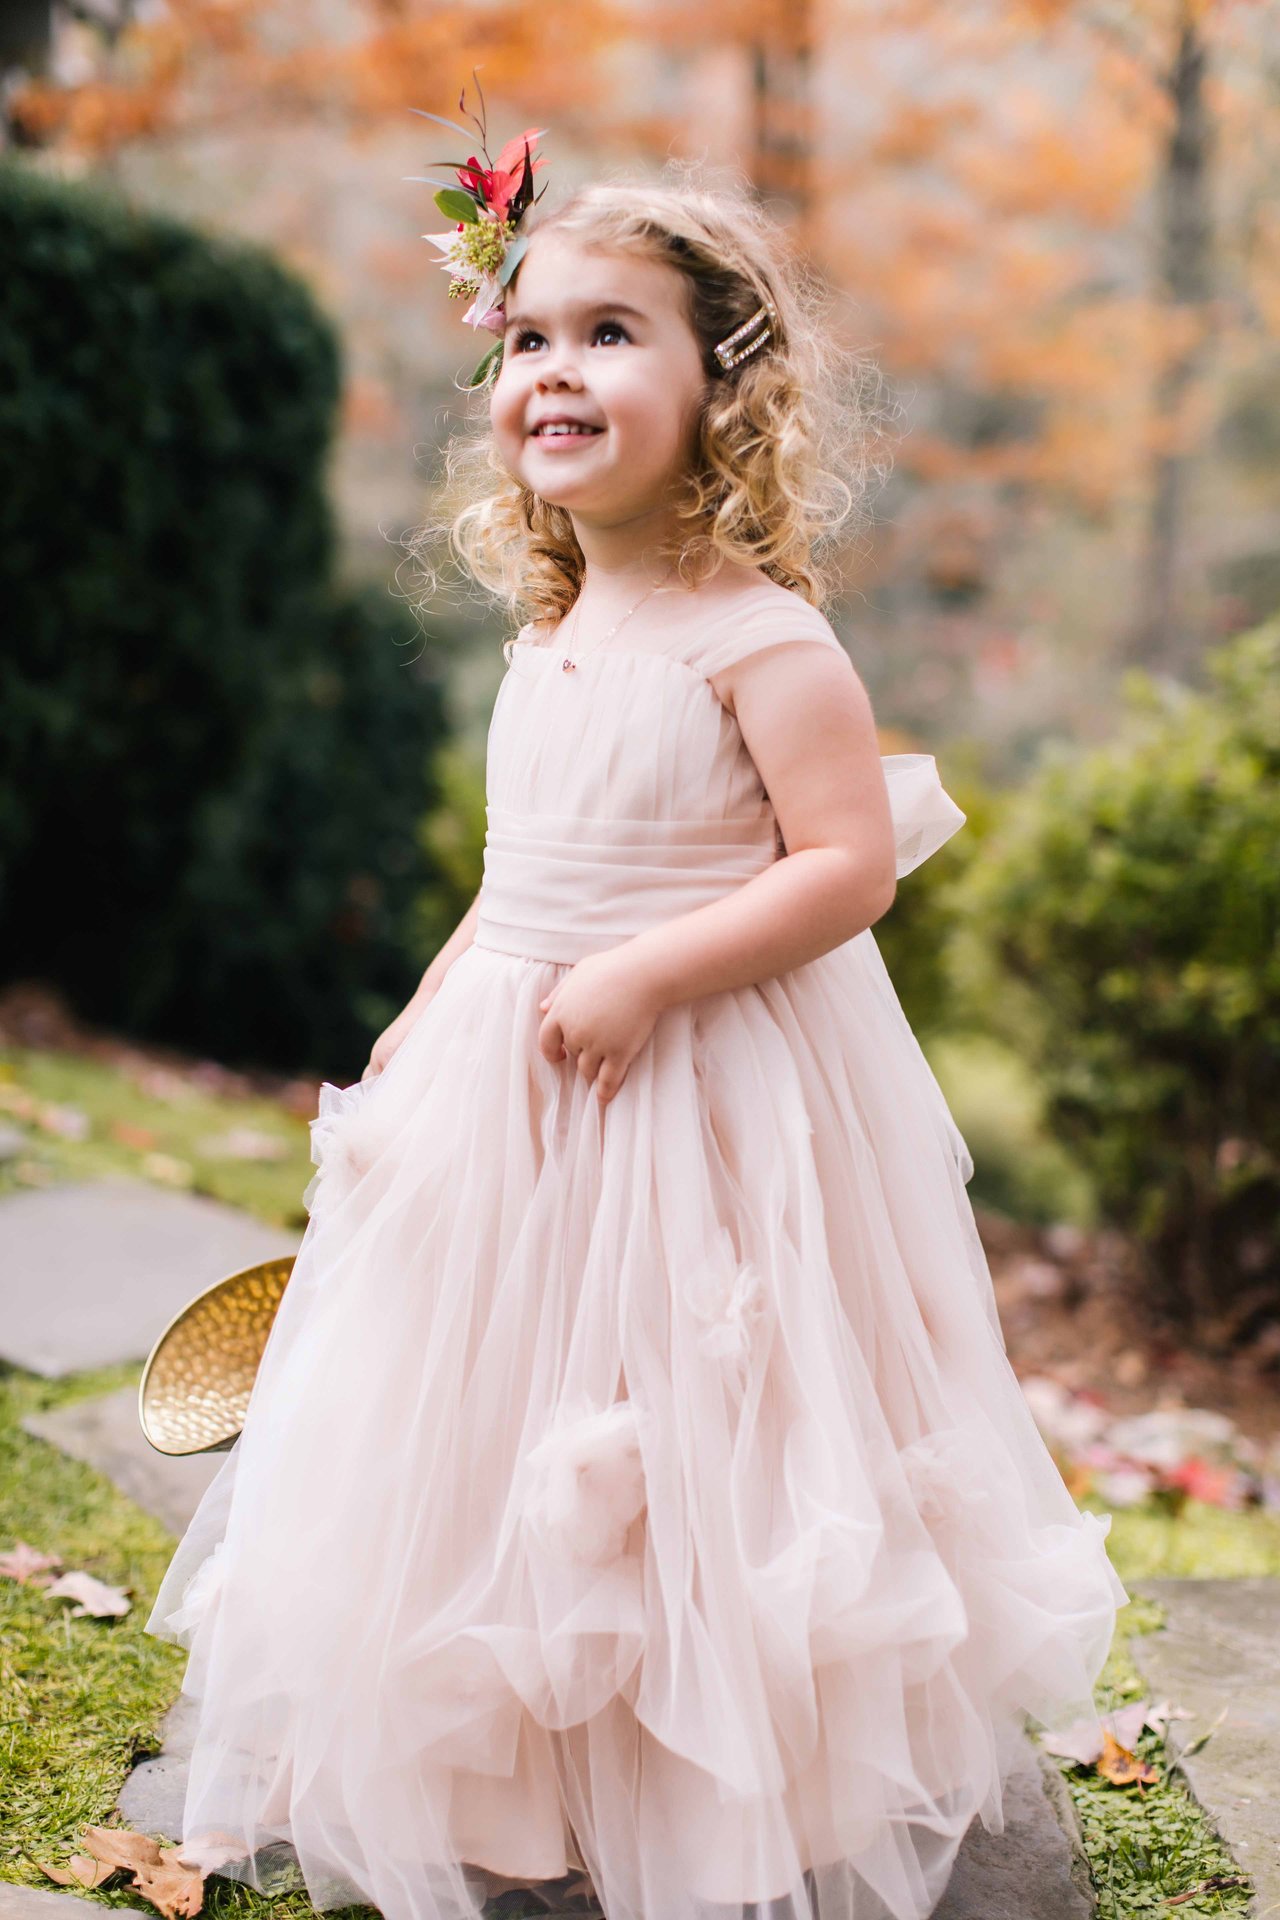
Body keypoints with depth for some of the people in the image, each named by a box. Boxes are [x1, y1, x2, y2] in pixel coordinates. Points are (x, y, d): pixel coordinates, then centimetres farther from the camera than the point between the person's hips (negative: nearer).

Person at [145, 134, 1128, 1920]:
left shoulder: (763, 639, -15)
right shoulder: (548, 646, 9)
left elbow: (852, 865, -20)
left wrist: (648, 977, -25)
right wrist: (419, 1029, 13)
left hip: (706, 1104, -7)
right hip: (513, 1100, 8)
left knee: (692, 1459, 3)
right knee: (509, 1453, 15)